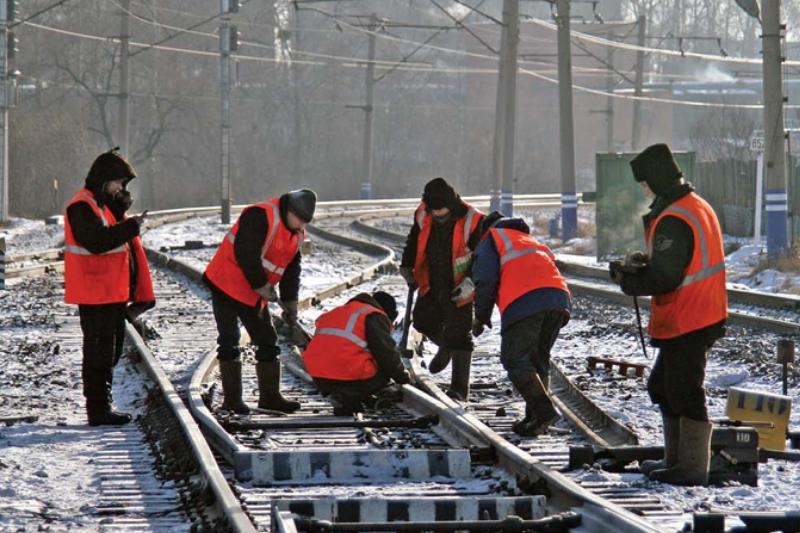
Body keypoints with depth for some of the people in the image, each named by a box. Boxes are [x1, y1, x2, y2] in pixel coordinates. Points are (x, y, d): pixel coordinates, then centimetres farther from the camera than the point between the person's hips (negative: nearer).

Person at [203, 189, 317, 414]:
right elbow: (245, 254, -28)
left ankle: (270, 396, 14)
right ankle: (232, 397, -2)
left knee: (268, 342, 7)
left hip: (254, 296, 9)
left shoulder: (296, 234, 7)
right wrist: (261, 286, -21)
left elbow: (291, 271, 13)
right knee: (229, 342, -6)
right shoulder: (260, 216, -22)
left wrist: (290, 304, 6)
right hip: (226, 286, -8)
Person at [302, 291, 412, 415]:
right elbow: (387, 352, -1)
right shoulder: (375, 317, 5)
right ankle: (348, 398, -9)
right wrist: (401, 376, 17)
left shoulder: (338, 312, 29)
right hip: (349, 376, -8)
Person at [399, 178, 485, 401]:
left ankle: (460, 389, -2)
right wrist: (407, 268, 6)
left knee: (458, 336, -7)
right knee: (423, 320, 15)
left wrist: (470, 282, -24)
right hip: (431, 284, 6)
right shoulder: (423, 216, -5)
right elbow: (413, 242, 14)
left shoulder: (472, 221, -20)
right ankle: (445, 346, 47)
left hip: (458, 288, -6)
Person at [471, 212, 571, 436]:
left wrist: (481, 317, 13)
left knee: (515, 359, -4)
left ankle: (543, 410, -19)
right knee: (539, 359, 16)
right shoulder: (529, 239, 40)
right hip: (559, 296, 7)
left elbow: (486, 280, 5)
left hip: (523, 300, -7)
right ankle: (537, 417, 10)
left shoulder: (491, 239, 19)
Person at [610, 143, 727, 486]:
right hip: (702, 315, 10)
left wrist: (626, 278, -9)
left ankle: (692, 468, 2)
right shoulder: (698, 207, 11)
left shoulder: (673, 220, -22)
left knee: (685, 393, -3)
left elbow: (664, 278, -25)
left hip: (684, 324, -10)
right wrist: (645, 261, 6)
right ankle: (675, 459, 27)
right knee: (663, 387, 20)